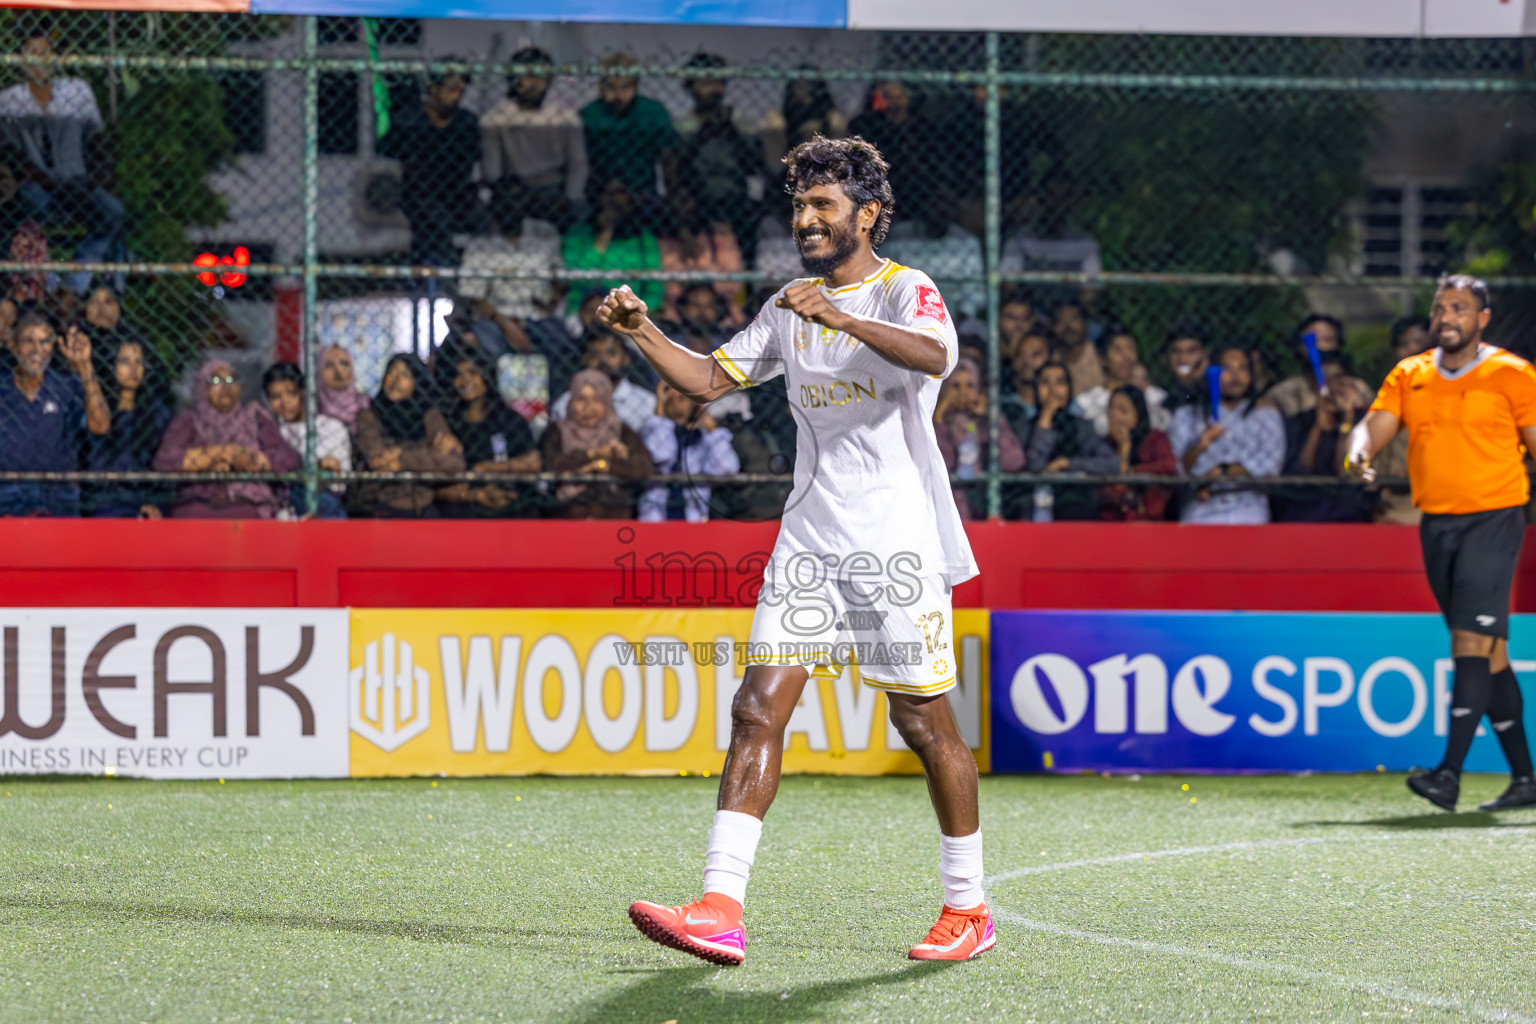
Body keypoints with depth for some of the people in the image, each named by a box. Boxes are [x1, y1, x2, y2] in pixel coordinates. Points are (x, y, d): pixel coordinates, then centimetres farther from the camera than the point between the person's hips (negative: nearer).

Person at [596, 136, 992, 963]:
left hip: (899, 544, -6)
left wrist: (845, 319, -41)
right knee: (758, 710, -7)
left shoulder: (905, 291, -6)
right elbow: (709, 379, 15)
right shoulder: (790, 307, 15)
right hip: (808, 543, 6)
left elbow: (936, 355, -27)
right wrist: (643, 333, -1)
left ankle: (967, 909, 17)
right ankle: (720, 910, -13)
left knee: (923, 723, 1)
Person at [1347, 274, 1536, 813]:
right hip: (1436, 522, 5)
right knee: (1489, 653, 9)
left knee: (1473, 642, -16)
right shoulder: (1408, 376, 10)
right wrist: (1360, 451, -22)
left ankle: (1450, 773, -23)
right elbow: (1376, 424, 1)